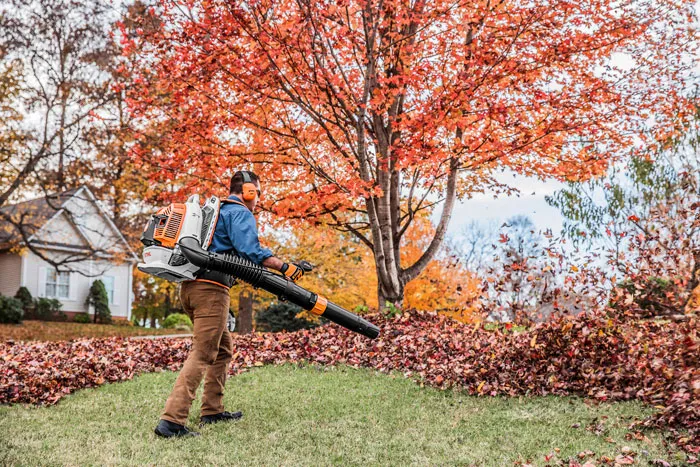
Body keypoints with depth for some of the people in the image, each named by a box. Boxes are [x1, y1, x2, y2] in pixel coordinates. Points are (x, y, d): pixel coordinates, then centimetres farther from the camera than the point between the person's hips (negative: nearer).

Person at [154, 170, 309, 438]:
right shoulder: (240, 214, -3)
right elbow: (250, 250, -20)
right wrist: (285, 267, -20)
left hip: (190, 286, 10)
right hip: (211, 290, -10)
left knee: (222, 348, 19)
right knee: (202, 355, -11)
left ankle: (212, 411, 23)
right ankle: (171, 421, -15)